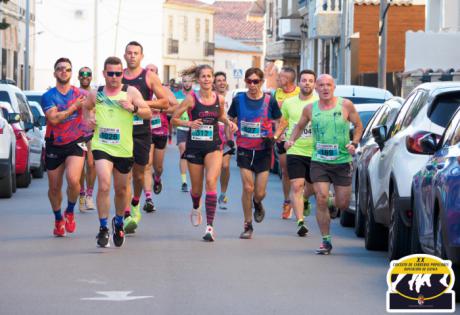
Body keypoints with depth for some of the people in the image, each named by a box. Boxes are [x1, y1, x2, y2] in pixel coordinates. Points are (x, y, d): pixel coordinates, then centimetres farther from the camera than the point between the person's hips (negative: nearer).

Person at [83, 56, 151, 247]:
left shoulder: (131, 92, 0)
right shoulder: (95, 94, 5)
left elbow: (148, 114, -2)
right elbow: (87, 108, 25)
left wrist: (133, 108, -20)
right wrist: (88, 118, 3)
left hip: (124, 149, 1)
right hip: (101, 146, -1)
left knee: (121, 190, 14)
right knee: (104, 185, -20)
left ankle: (118, 222, 40)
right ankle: (103, 228, -14)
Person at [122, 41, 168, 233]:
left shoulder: (149, 77, 2)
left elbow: (164, 102, -2)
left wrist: (142, 103, -14)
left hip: (142, 131, 0)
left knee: (139, 173, 9)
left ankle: (135, 203, 38)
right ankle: (128, 215, -13)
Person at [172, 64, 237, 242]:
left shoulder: (219, 99, 1)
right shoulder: (191, 99, -6)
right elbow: (174, 119, -1)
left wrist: (228, 122, 2)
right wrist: (188, 123, -19)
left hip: (213, 146, 0)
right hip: (194, 146, 0)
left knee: (211, 181, -20)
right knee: (196, 187, 11)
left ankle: (210, 227, -19)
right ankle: (196, 208, 49)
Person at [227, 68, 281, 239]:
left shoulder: (269, 101, -5)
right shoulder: (239, 99, -2)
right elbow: (230, 120, 12)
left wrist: (273, 137, -12)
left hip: (263, 151, 0)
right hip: (244, 149, 0)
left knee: (259, 192, 0)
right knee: (247, 188, -9)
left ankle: (257, 204, 38)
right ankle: (247, 225, 6)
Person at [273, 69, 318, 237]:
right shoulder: (289, 103, 6)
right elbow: (283, 124, 16)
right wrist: (273, 138, 1)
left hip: (315, 152, 0)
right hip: (295, 152, 0)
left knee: (312, 186, 16)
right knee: (297, 185, -13)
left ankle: (304, 201, 51)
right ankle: (300, 222, -14)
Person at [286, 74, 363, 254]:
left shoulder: (345, 105, -1)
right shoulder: (310, 109, 4)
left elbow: (358, 125, 8)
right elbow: (300, 126, 19)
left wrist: (354, 144, -7)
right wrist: (292, 140, 1)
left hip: (342, 161, 0)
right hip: (319, 161, 0)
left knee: (342, 204, 3)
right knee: (321, 200, -14)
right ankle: (326, 241, -4)